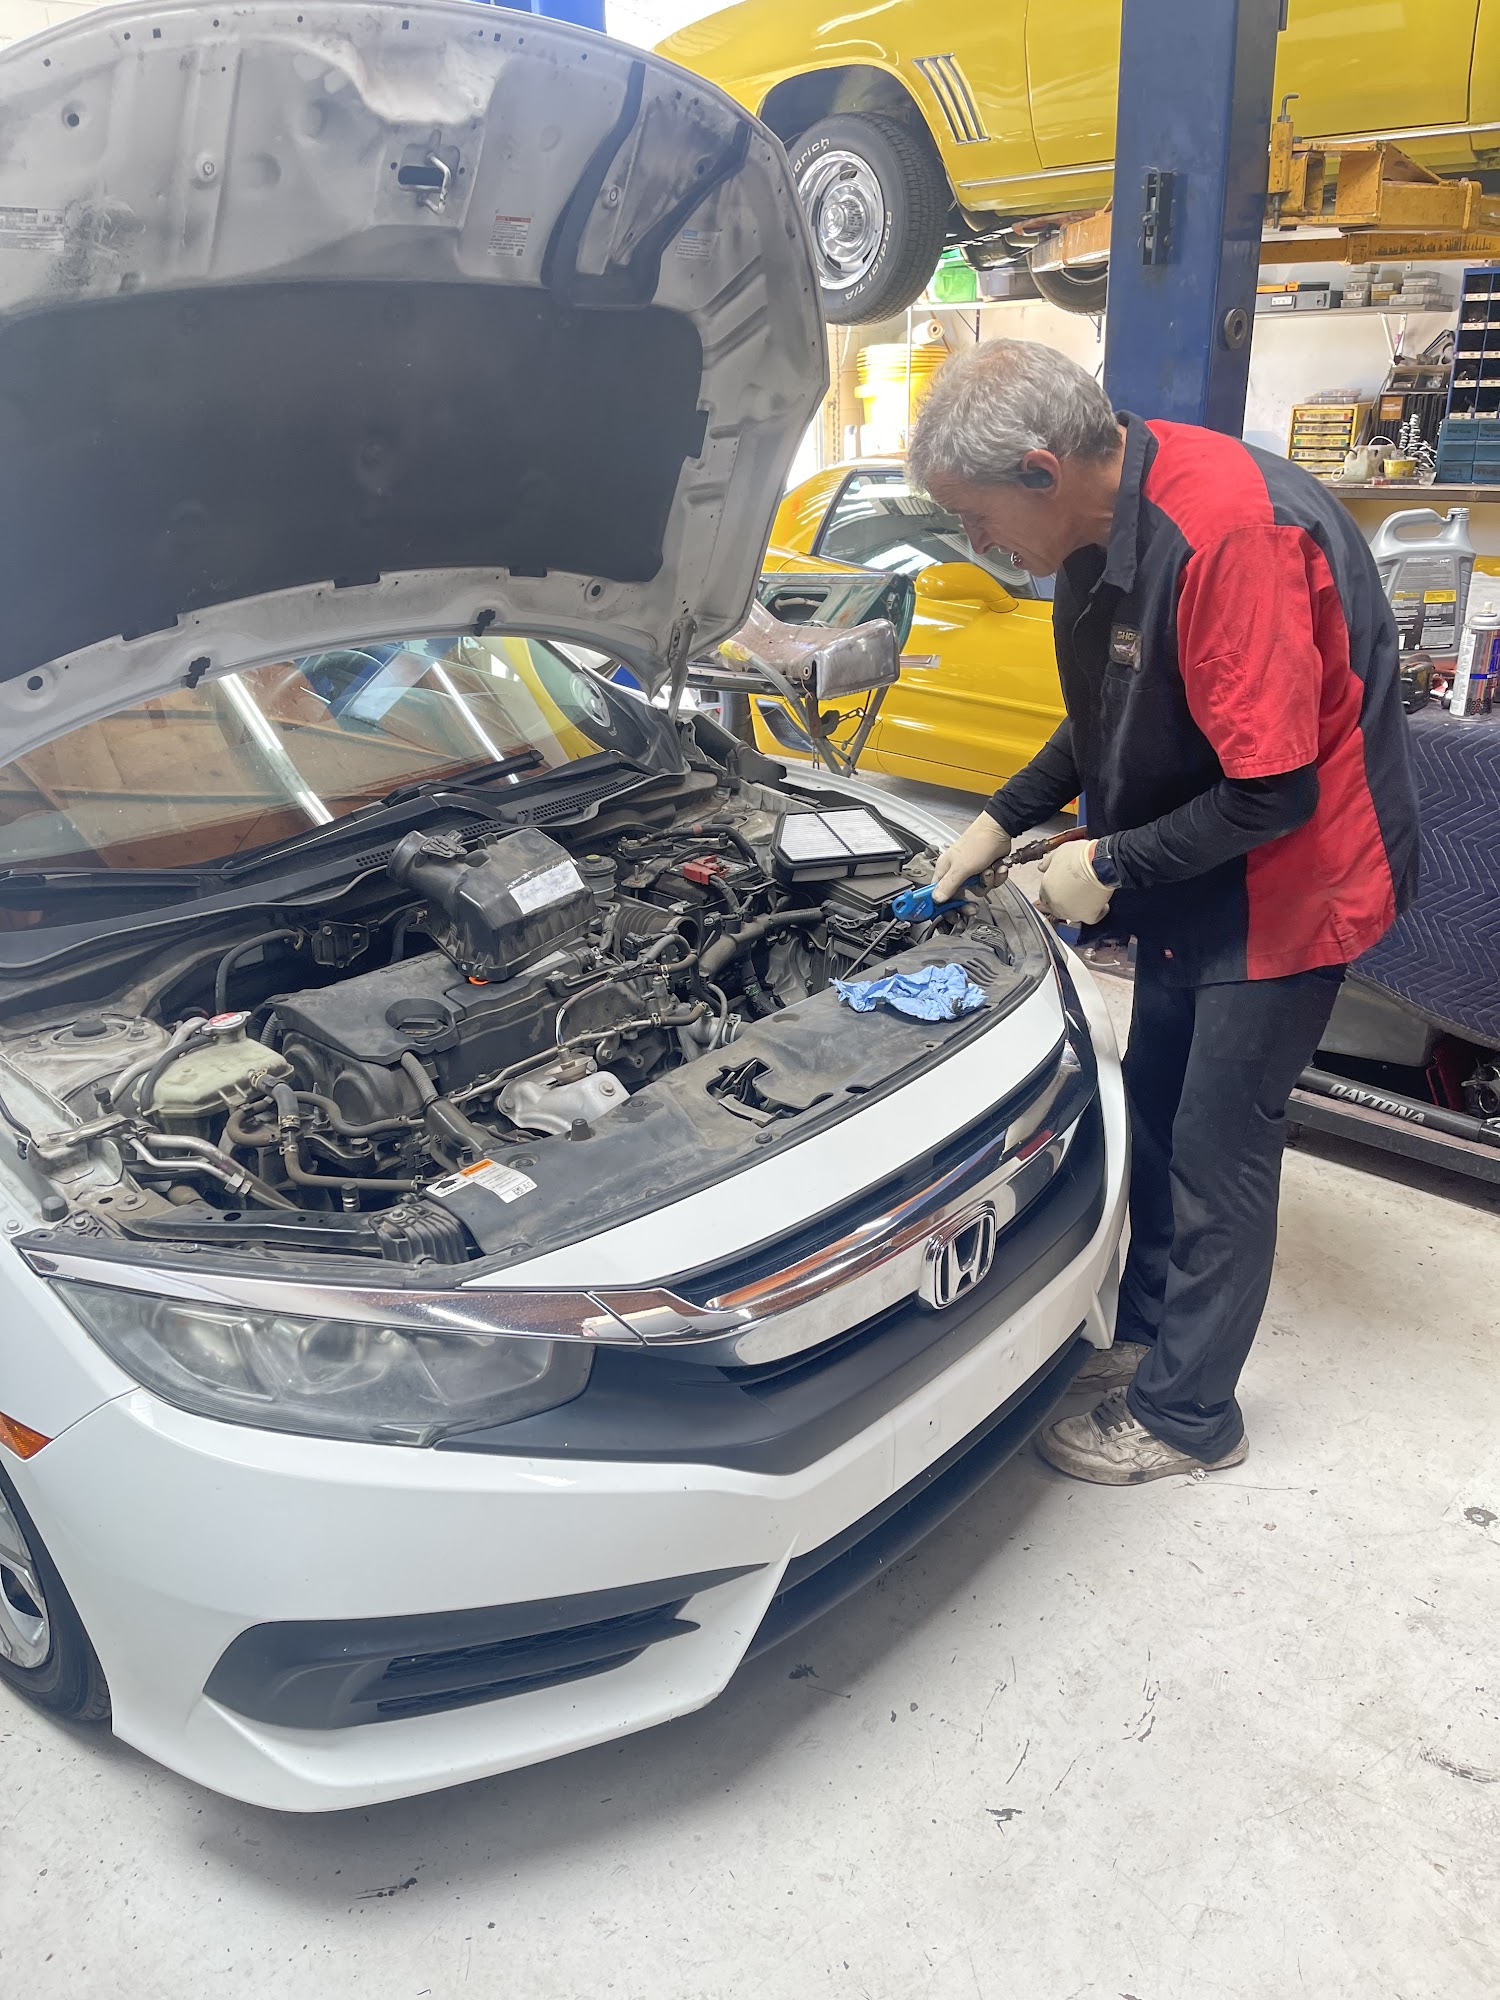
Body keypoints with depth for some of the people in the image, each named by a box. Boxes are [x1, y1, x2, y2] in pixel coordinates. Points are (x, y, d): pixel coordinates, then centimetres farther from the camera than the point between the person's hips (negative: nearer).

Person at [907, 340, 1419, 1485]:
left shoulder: (1230, 532, -31)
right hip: (1190, 877, 9)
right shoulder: (1102, 527, -1)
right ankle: (1146, 1333, 38)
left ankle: (1186, 1414, 19)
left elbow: (1273, 790, -30)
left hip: (1289, 885, -9)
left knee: (1218, 1144, 1)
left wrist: (1110, 867, -19)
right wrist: (1001, 823, 7)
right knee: (1157, 1105, 18)